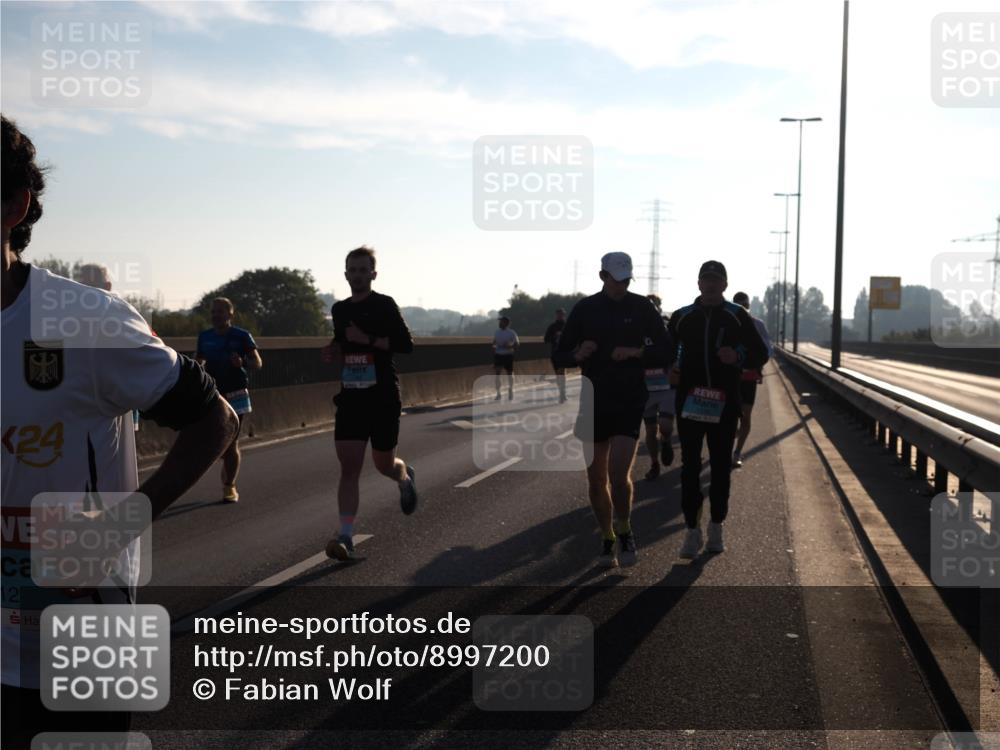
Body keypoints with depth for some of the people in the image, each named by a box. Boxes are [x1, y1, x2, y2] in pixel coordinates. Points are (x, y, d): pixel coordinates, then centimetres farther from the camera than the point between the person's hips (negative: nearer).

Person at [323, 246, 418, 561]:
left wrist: (367, 339, -22)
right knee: (349, 468, -7)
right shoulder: (339, 310, 12)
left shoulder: (384, 305, -6)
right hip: (351, 398, 4)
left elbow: (406, 344, -14)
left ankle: (406, 476, 46)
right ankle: (346, 538, -12)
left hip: (383, 398, -4)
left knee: (384, 464, 9)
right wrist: (334, 353, 4)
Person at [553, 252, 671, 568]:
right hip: (593, 404, 2)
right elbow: (560, 356, 5)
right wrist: (578, 355, -16)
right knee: (597, 480, 7)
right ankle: (607, 540, 24)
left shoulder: (642, 308, 0)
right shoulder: (584, 309, 2)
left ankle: (625, 533, 10)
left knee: (619, 476, -14)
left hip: (629, 403, -2)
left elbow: (664, 352, 3)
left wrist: (635, 352, -14)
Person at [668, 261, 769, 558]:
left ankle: (717, 528, 18)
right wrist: (670, 370, -3)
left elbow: (761, 353, 5)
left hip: (724, 403, -1)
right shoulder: (682, 317, 7)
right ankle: (692, 530, 4)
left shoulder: (737, 316, 3)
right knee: (690, 466, -1)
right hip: (689, 402, 1)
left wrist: (739, 357, -14)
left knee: (721, 466, 7)